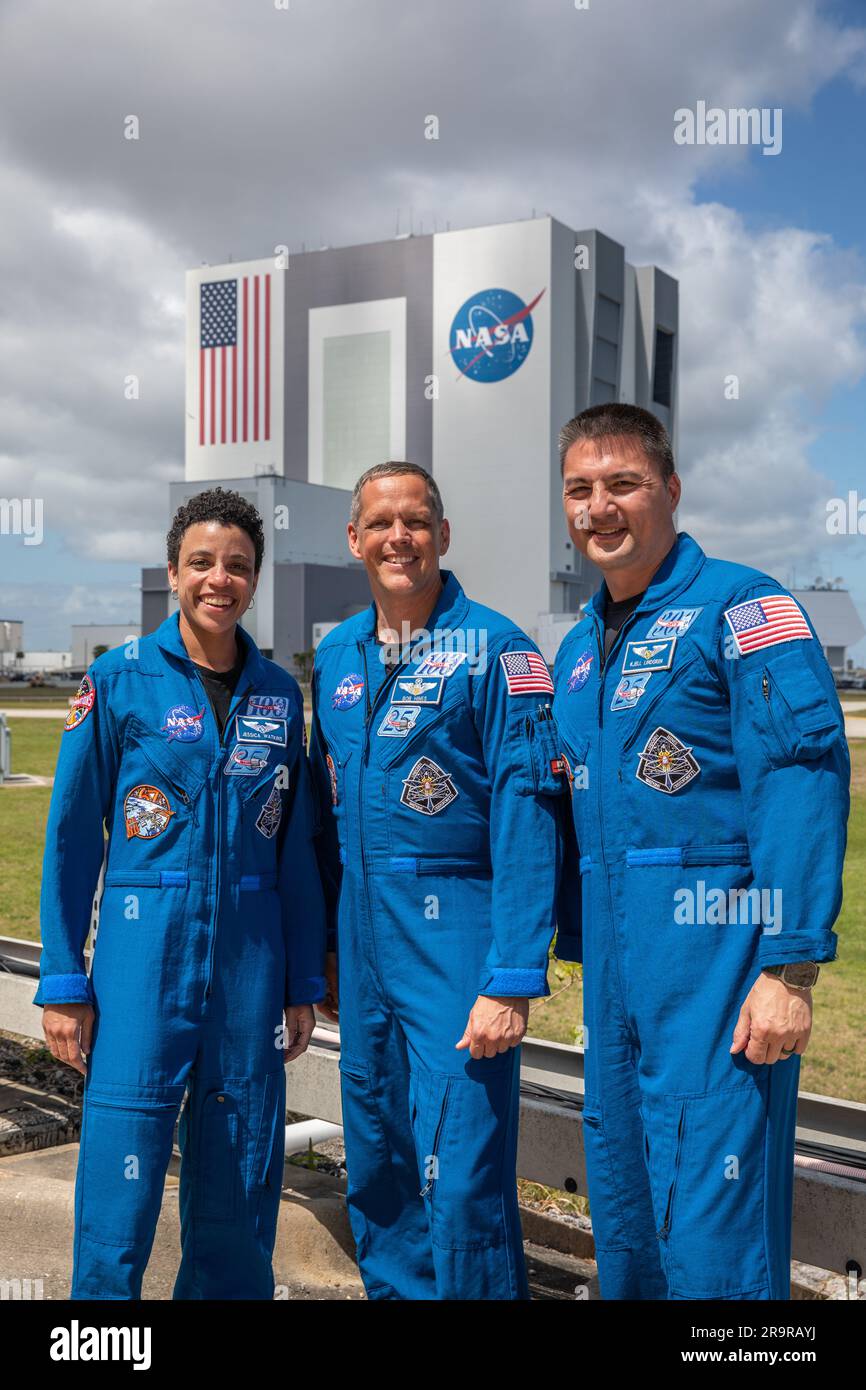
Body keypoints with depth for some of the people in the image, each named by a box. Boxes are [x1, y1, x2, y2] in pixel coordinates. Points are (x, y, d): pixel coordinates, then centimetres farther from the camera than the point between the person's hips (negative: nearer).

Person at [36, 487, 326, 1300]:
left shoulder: (279, 695, 7)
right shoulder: (119, 681, -2)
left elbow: (297, 849, 11)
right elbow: (71, 836, -1)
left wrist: (303, 985, 9)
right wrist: (63, 983, -4)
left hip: (251, 960, 3)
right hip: (145, 955, -3)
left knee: (239, 1179, 10)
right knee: (122, 1176, -2)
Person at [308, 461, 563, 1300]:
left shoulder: (495, 650, -9)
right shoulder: (335, 657, 11)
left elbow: (526, 819, -14)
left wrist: (512, 978, -19)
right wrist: (324, 950, 14)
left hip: (456, 936, -6)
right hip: (364, 941, 6)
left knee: (460, 1178, -4)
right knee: (376, 1168, 17)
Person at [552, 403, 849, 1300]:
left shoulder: (739, 606, -8)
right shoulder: (579, 650, 16)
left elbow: (803, 783, -16)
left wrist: (791, 966, -22)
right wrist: (579, 950, 18)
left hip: (714, 952, -8)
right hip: (615, 962, 8)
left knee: (711, 1224, -4)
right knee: (621, 1197, 17)